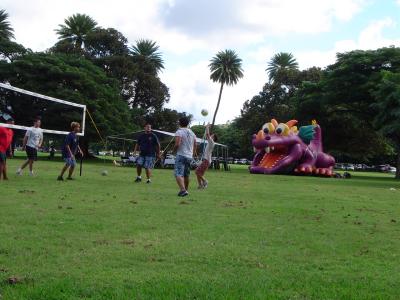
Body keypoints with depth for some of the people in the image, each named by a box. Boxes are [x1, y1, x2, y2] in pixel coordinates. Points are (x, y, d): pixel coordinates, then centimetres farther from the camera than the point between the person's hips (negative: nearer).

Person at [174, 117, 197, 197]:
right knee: (186, 175, 19)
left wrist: (175, 149, -1)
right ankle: (186, 190, 28)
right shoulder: (192, 133, 14)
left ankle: (183, 190, -30)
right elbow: (195, 145, 18)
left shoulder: (179, 132, -9)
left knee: (178, 174, -14)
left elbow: (177, 144, -20)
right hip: (190, 156, 7)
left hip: (181, 155, -7)